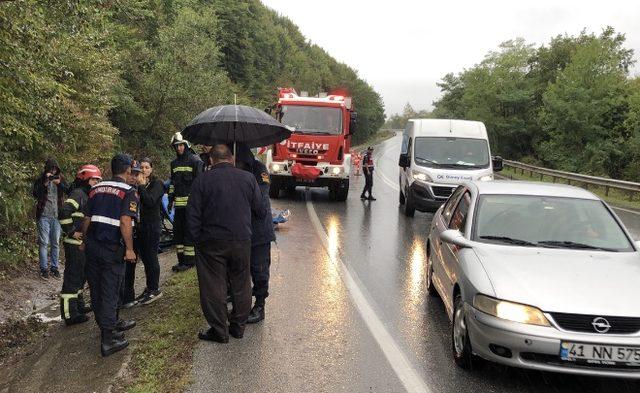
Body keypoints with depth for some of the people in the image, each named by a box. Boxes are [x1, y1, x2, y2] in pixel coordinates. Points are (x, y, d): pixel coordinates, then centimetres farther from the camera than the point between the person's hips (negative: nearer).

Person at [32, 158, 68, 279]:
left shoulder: (60, 179, 8)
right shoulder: (40, 179, 2)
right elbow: (35, 194, -10)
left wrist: (60, 183, -19)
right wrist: (45, 183, -20)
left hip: (57, 215, 2)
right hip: (44, 215, -2)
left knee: (56, 243, 6)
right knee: (43, 243, -2)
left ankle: (54, 267, 14)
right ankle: (44, 268, 5)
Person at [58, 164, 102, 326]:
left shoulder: (86, 195, 17)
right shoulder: (78, 193, -14)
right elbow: (64, 212, -27)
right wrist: (71, 232, -21)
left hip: (82, 243, 10)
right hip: (75, 244, -10)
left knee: (81, 275, 20)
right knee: (73, 276, -6)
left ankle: (78, 305, 33)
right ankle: (69, 314, -2)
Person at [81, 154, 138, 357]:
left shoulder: (96, 189, 11)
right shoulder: (128, 192, -9)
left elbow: (87, 219, 13)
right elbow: (125, 222, -19)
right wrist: (129, 249, -15)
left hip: (92, 246, 6)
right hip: (112, 249, -6)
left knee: (97, 290, 16)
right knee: (110, 292, 0)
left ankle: (113, 324, 34)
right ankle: (108, 340, 4)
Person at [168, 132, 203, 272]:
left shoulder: (195, 160, -5)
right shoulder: (174, 163, 18)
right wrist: (171, 199, 20)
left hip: (191, 202, -7)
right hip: (179, 203, 8)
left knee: (189, 231, -5)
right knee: (178, 231, 10)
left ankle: (189, 260, 1)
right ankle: (181, 259, 18)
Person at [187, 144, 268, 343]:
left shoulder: (202, 180, -6)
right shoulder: (248, 178, 1)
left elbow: (192, 215, -6)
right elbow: (261, 211, 5)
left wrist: (198, 239, 4)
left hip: (212, 243, -2)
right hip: (242, 241, 2)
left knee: (213, 287, 7)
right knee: (241, 285, 15)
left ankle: (219, 331, 12)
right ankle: (238, 327, 23)